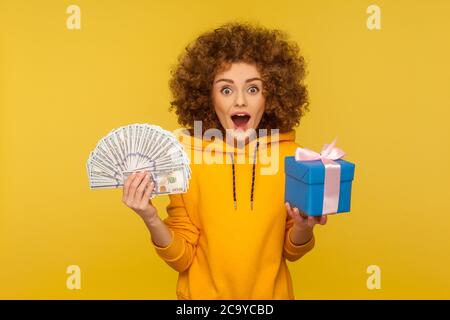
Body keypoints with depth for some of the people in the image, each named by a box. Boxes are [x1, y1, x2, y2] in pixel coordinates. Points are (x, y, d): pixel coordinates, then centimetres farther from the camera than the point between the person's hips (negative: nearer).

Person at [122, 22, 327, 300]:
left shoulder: (291, 154, -14)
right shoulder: (186, 155, -17)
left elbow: (292, 252, -4)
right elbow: (182, 258, -11)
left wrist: (304, 227, -23)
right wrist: (151, 219, -27)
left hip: (271, 293, 1)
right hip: (204, 293, 0)